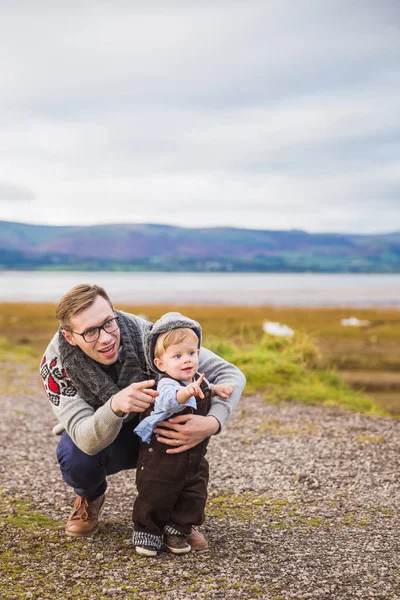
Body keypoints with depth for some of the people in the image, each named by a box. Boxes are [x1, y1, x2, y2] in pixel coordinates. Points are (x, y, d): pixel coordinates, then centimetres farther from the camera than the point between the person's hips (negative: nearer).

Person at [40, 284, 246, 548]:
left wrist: (212, 423, -48)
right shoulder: (55, 365, -29)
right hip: (95, 439, 0)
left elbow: (230, 374, -28)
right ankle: (90, 496, 6)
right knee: (75, 460, -34)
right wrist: (115, 406, -61)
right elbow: (88, 441, -39)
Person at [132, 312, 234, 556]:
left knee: (193, 498, 9)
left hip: (194, 458, 7)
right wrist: (187, 392, -71)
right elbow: (170, 399, -50)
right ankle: (147, 532, 22)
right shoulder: (166, 385, -24)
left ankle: (177, 531, 27)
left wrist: (217, 388, 7)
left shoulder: (198, 380, 1)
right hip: (162, 457, -7)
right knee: (155, 498, 2)